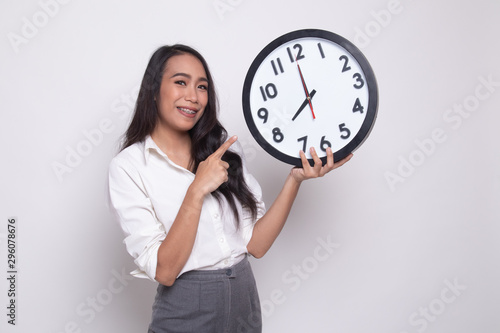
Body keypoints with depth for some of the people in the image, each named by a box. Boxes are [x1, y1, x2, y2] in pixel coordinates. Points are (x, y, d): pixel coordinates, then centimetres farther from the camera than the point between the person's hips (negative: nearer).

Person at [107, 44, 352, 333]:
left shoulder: (226, 149, 2)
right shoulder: (128, 166, -11)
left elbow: (256, 244, -4)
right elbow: (164, 272, -17)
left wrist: (296, 179, -13)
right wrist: (197, 191, -24)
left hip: (246, 303, 4)